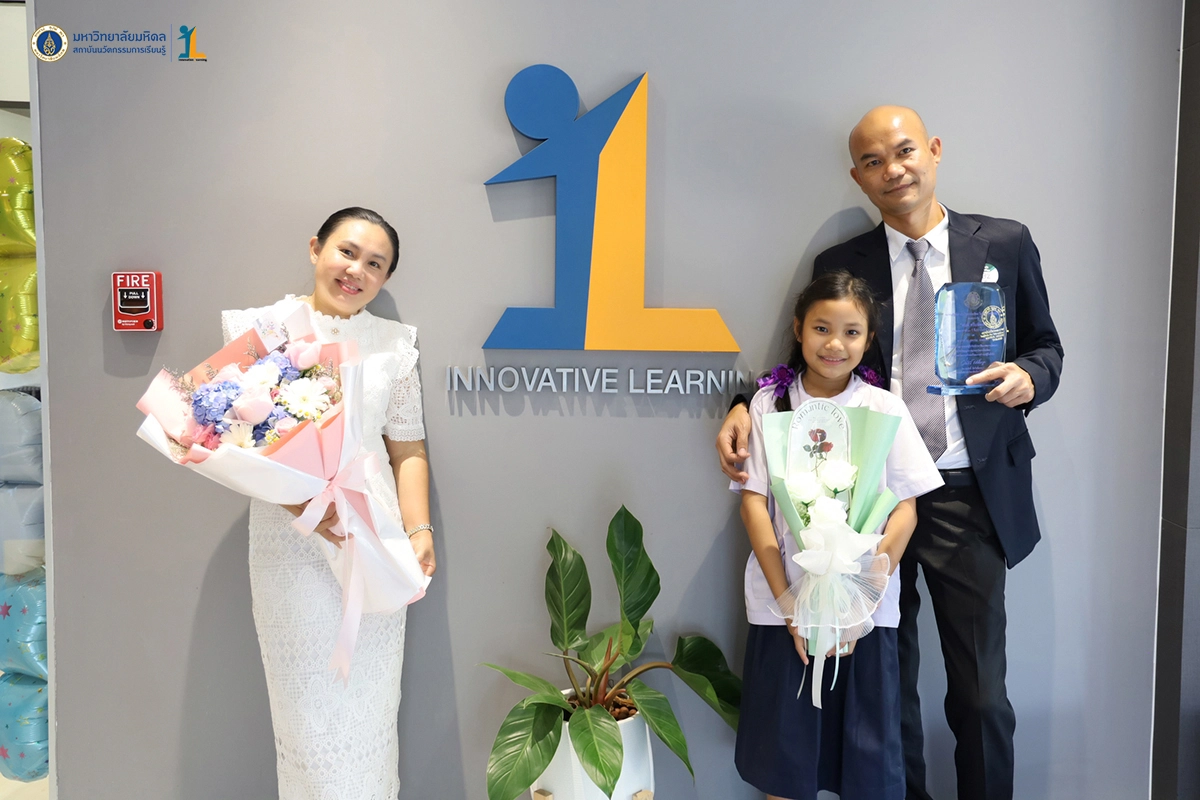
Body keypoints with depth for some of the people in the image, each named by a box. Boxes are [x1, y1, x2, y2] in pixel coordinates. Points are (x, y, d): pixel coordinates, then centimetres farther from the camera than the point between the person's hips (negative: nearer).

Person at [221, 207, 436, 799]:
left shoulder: (394, 342, 6)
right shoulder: (259, 327, 2)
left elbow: (407, 448, 7)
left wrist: (419, 530, -5)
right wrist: (294, 499, -18)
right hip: (289, 544, -1)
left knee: (370, 701, 9)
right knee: (305, 703, 8)